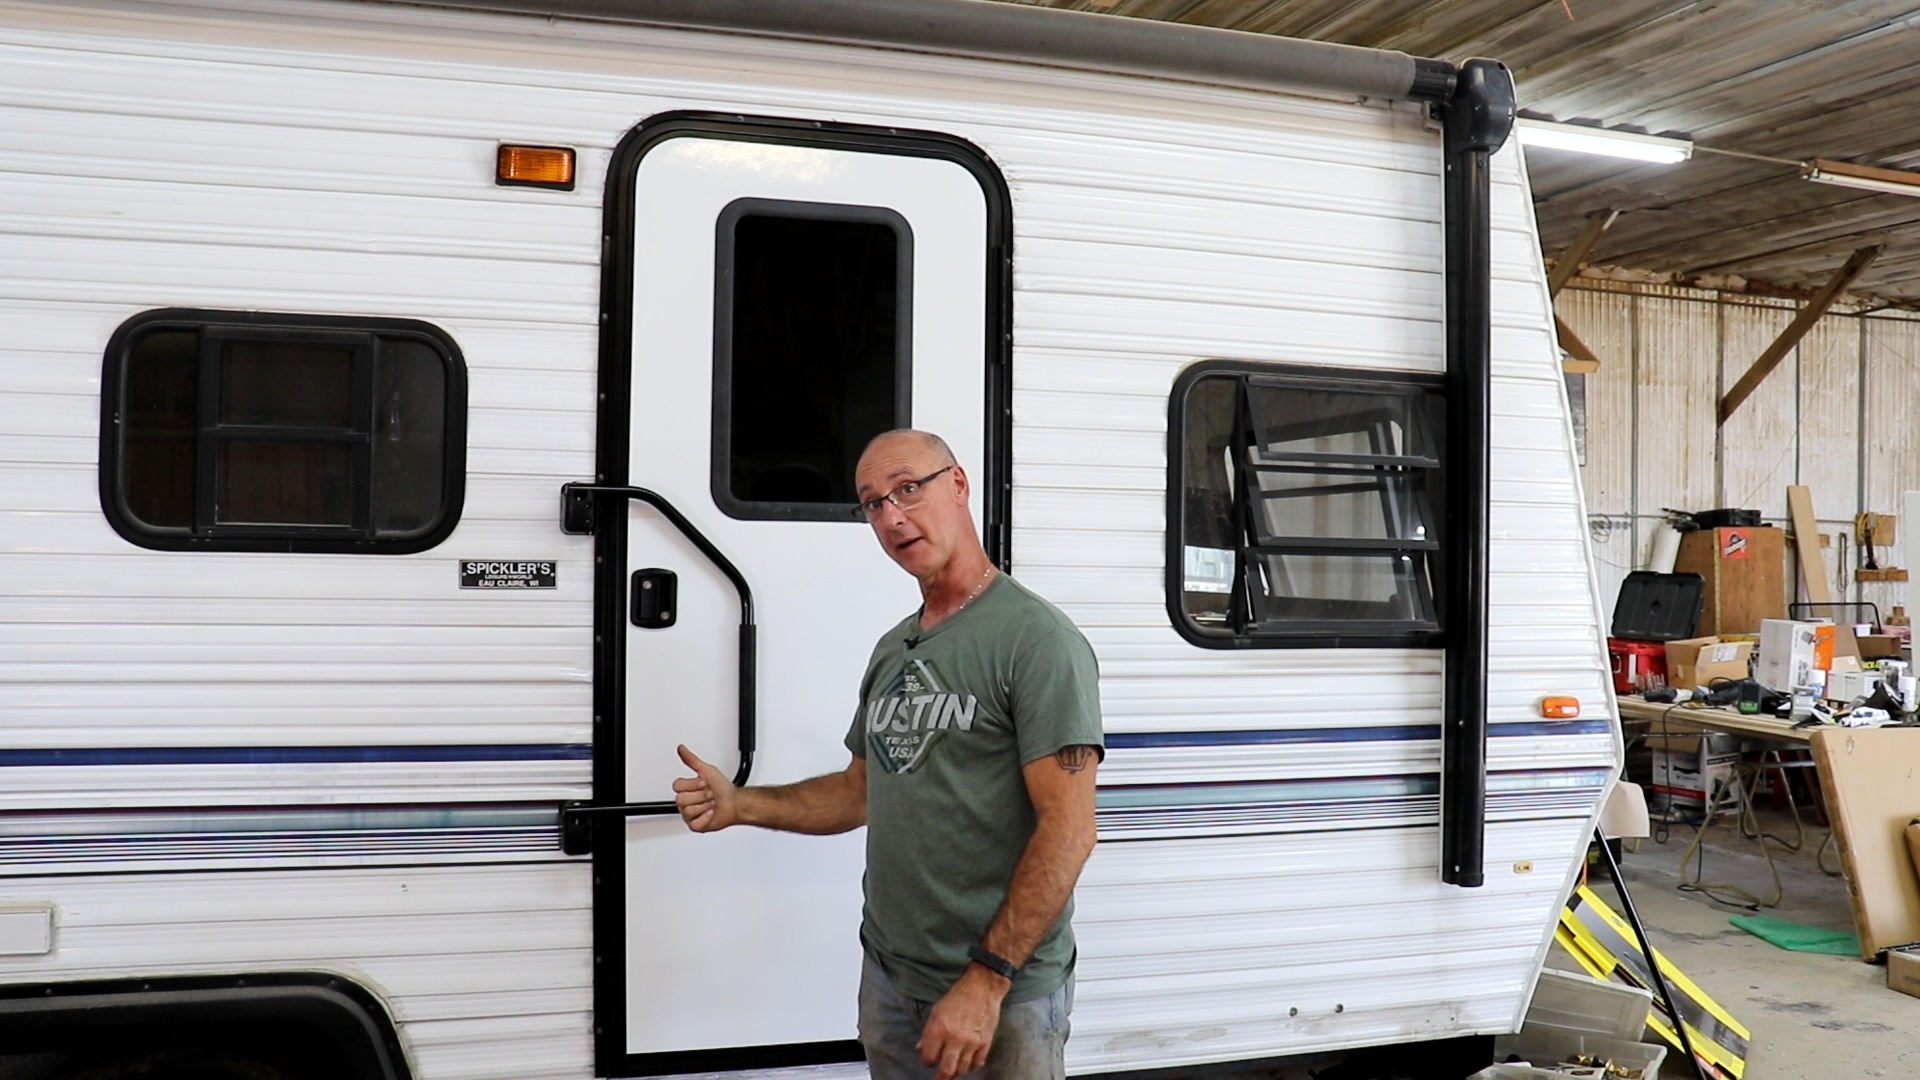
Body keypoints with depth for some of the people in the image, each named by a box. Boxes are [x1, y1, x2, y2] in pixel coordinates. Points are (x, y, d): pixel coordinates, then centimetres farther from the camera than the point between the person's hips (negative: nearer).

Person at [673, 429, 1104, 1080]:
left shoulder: (1037, 640, -15)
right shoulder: (893, 649, 11)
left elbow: (1068, 830, -20)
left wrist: (987, 980, -24)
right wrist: (739, 806, 4)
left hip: (1003, 995, -7)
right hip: (888, 976, 7)